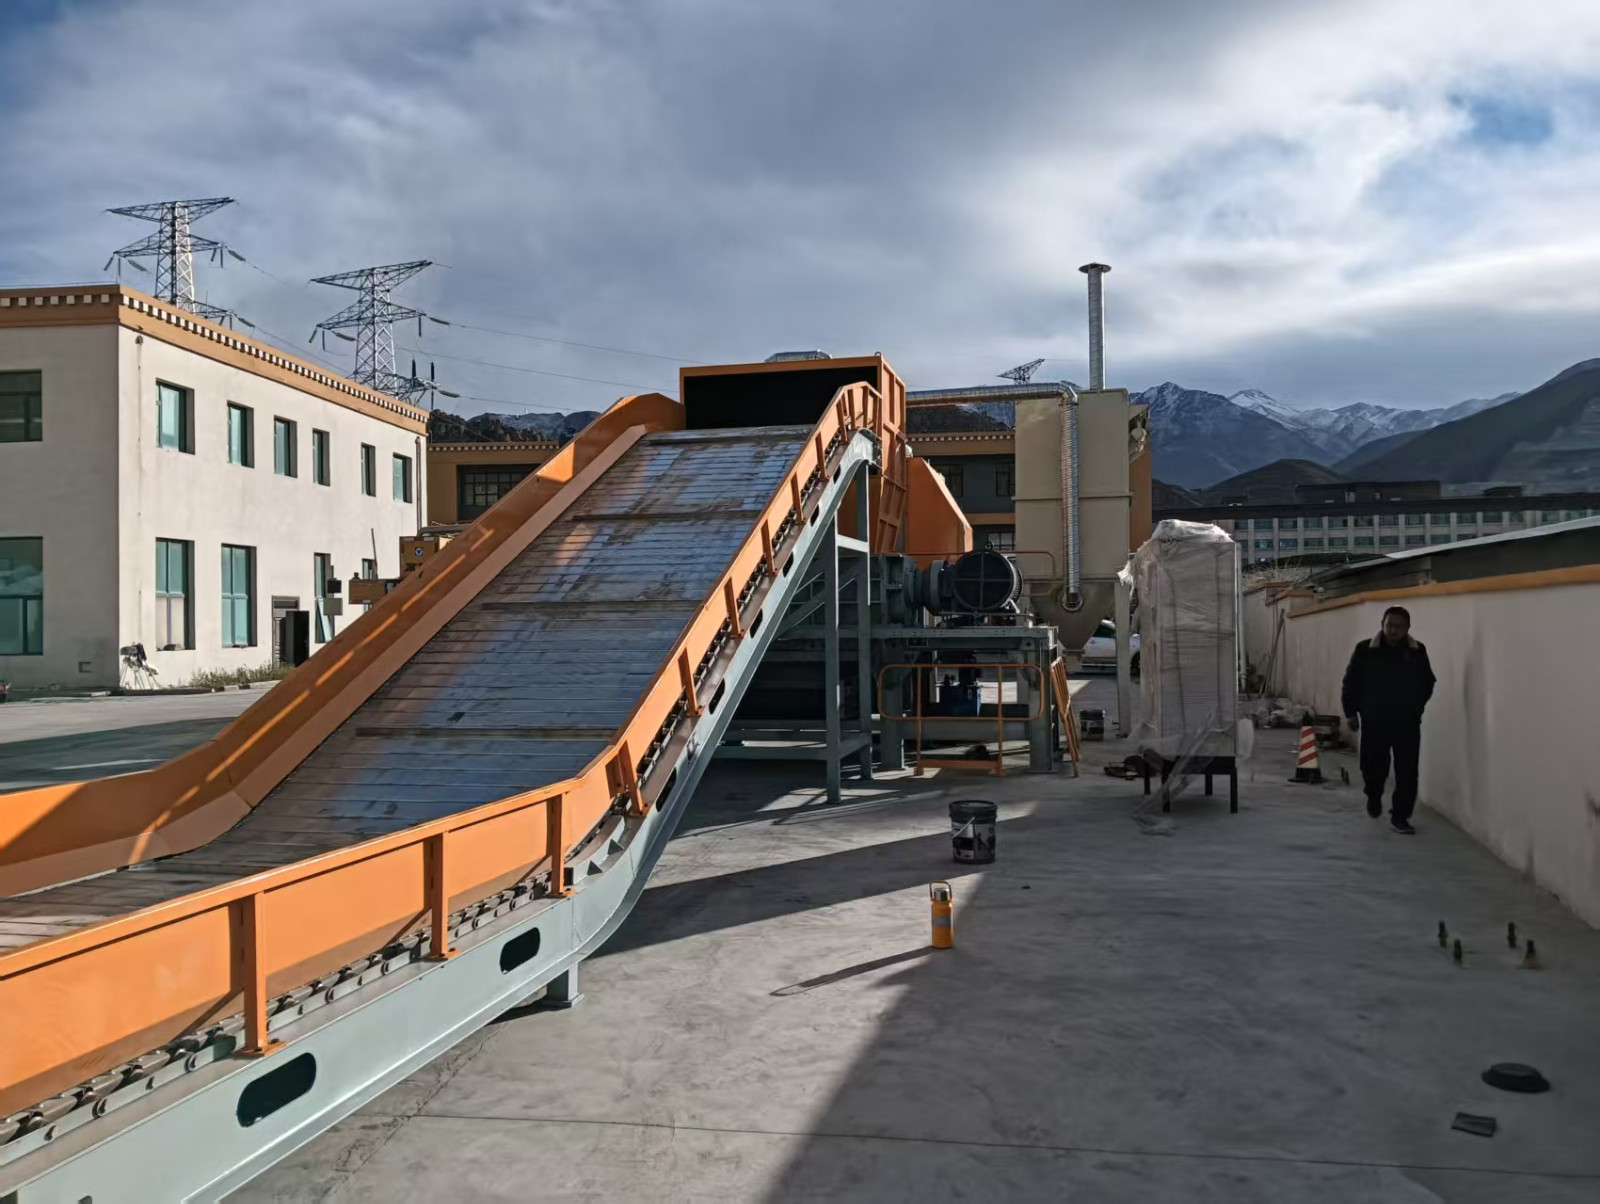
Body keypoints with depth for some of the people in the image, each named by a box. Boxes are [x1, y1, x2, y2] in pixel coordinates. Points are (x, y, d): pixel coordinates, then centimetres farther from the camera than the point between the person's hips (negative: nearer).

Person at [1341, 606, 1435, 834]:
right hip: (1374, 721, -1)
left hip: (1407, 722, 1)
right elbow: (1351, 683, 0)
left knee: (1407, 772, -2)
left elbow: (1427, 684, 14)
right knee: (1374, 766, 6)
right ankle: (1374, 796, 38)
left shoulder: (1418, 652, 0)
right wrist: (1351, 713, -1)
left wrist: (1415, 708, 5)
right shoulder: (1365, 650, -7)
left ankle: (1400, 816, 9)